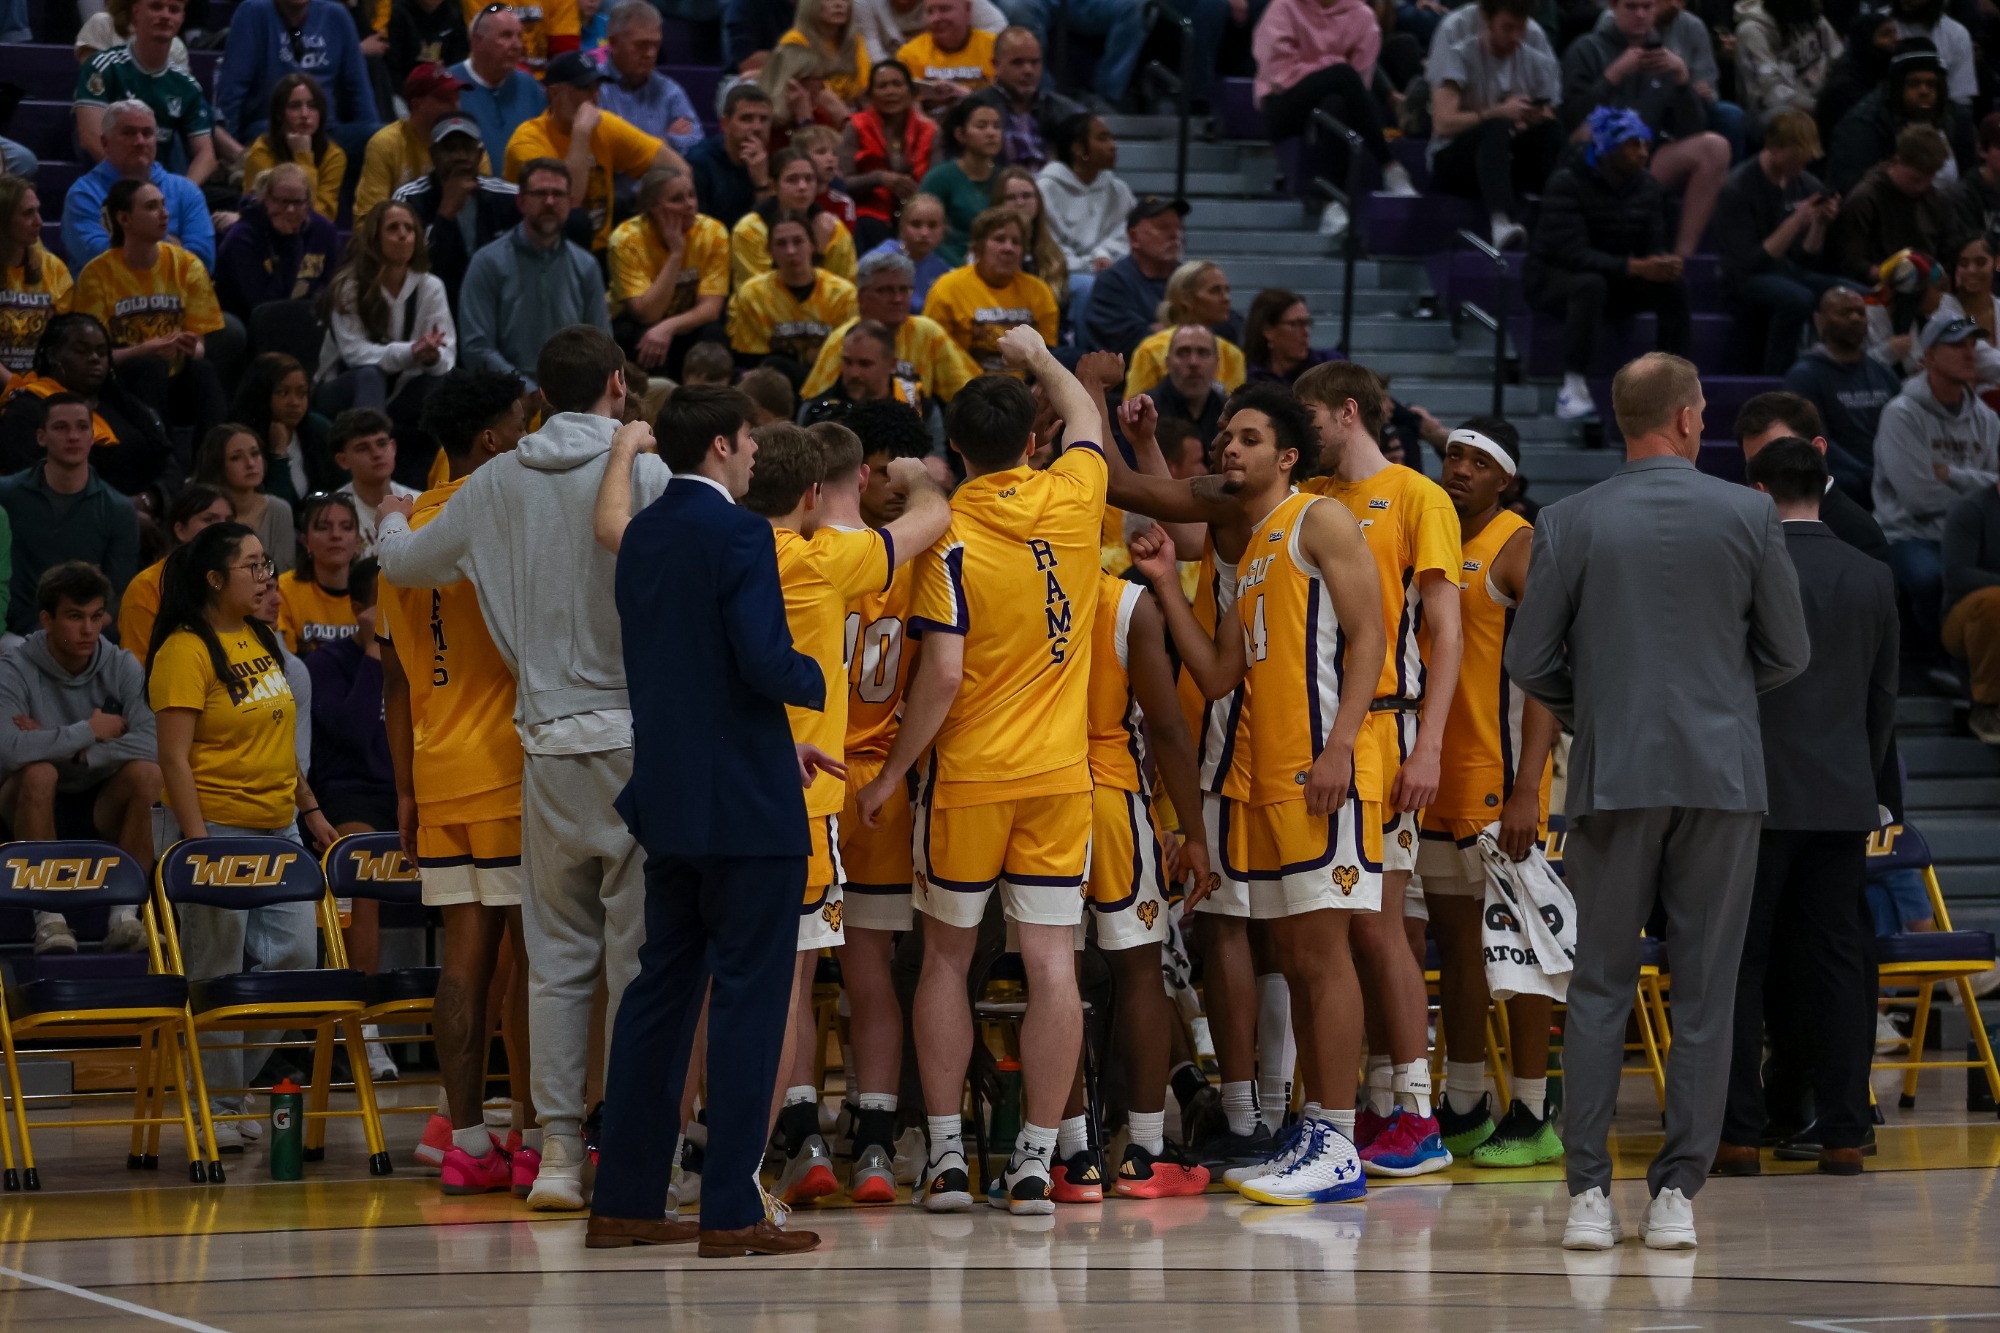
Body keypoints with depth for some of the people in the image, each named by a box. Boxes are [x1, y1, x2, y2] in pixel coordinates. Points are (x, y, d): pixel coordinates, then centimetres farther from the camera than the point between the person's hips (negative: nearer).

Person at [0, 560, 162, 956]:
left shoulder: (123, 668, -4)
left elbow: (152, 742, -23)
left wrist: (57, 745, -26)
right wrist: (89, 732, -22)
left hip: (104, 808, 2)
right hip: (40, 808, -2)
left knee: (146, 772, -27)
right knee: (38, 771, -34)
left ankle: (125, 914, -22)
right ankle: (49, 916, -27)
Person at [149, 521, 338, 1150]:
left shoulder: (263, 640, 13)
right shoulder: (186, 651, -12)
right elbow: (174, 757, -16)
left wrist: (309, 809, 19)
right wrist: (197, 842, -21)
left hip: (279, 827, 8)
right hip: (220, 828, -8)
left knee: (296, 953, 4)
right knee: (217, 974, -2)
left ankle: (237, 1070, 19)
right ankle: (219, 1106, 6)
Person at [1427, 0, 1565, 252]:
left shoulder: (1539, 65, 8)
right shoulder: (1456, 58, -4)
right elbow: (1444, 124, -16)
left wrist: (1534, 120, -22)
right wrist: (1498, 113, -27)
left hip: (1510, 163, 4)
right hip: (1454, 162, -4)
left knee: (1550, 131, -24)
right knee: (1496, 128, -36)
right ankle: (1502, 221, -59)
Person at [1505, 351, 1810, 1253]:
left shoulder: (1570, 524, -1)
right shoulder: (1748, 516, -2)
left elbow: (1528, 661, 0)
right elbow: (1788, 652, 4)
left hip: (1614, 774, 0)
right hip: (1722, 775, 0)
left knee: (1600, 986, 5)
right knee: (1703, 989, 4)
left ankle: (1589, 1195, -1)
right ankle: (1677, 1194, 1)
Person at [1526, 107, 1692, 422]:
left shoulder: (1647, 186, -2)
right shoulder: (1568, 183, -21)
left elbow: (1654, 246, 0)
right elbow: (1573, 252, -31)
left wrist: (1665, 263, -28)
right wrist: (1635, 267, -41)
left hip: (1614, 279, 6)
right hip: (1556, 277, -6)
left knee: (1675, 283, -19)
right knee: (1591, 284, -40)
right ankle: (1573, 387, -38)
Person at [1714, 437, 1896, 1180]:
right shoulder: (1873, 580, 6)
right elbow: (1884, 698, 12)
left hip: (1759, 796, -4)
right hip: (1845, 798, 4)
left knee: (1740, 964, 2)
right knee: (1839, 963, 5)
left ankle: (1738, 1131, -1)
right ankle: (1844, 1132, 3)